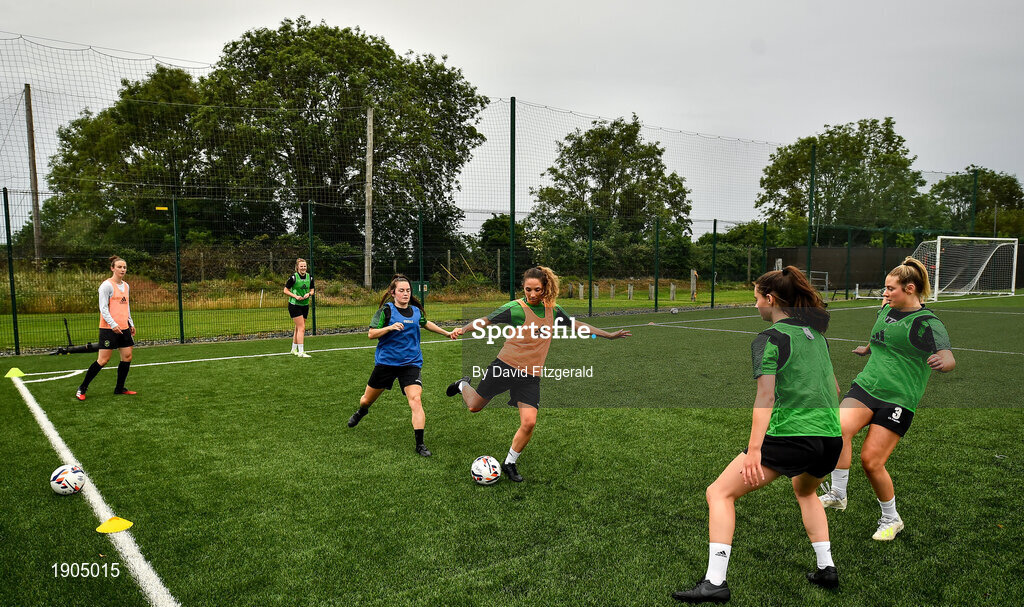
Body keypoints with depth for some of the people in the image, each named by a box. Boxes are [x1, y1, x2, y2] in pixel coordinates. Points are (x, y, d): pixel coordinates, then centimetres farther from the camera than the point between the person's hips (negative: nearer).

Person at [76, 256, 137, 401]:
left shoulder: (125, 285, 15)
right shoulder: (107, 285, -8)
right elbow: (103, 308, -13)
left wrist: (131, 323, 21)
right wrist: (113, 324, -23)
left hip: (124, 328, 7)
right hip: (108, 328, -7)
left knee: (127, 357, 4)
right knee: (103, 360, -7)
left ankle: (119, 388, 16)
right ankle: (82, 389, 6)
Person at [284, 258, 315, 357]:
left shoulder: (310, 277, 4)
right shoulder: (293, 277, -11)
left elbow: (312, 290, 13)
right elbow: (286, 290, -5)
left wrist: (309, 294, -9)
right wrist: (295, 296, -18)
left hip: (305, 305, 6)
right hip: (294, 305, -6)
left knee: (298, 328, 13)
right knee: (302, 328, -12)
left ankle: (294, 349, 27)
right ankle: (301, 352, -11)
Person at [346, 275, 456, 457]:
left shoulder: (416, 311, 4)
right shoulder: (387, 310, -8)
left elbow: (426, 323, 27)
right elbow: (371, 334, -14)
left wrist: (447, 333, 29)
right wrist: (390, 327, -29)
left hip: (411, 363, 2)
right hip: (385, 362, -1)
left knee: (416, 400, -19)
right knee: (367, 400, 17)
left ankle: (419, 444, -12)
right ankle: (361, 412, 55)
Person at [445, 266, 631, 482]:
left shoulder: (553, 310, 4)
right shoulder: (514, 308, -12)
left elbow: (578, 325, 17)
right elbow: (485, 321, -8)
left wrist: (609, 335, 20)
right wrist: (463, 329, -26)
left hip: (531, 376, 3)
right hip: (505, 367, -3)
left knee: (529, 423, -9)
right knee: (474, 406, 8)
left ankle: (509, 464, 14)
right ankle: (463, 385, 44)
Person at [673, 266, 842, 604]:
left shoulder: (769, 338, -7)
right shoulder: (815, 332, 15)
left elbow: (765, 395, -19)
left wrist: (754, 450, -24)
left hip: (790, 436, -8)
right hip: (831, 438, 8)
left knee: (719, 493, 1)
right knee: (805, 490, 38)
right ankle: (826, 570, 35)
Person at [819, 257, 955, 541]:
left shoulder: (927, 323, -9)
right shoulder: (887, 309, 11)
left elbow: (949, 359, -23)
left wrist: (942, 362, -44)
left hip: (898, 400, -5)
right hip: (866, 386, 5)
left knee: (871, 462, -5)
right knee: (840, 427, -24)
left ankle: (891, 519, 20)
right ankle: (838, 494, -9)